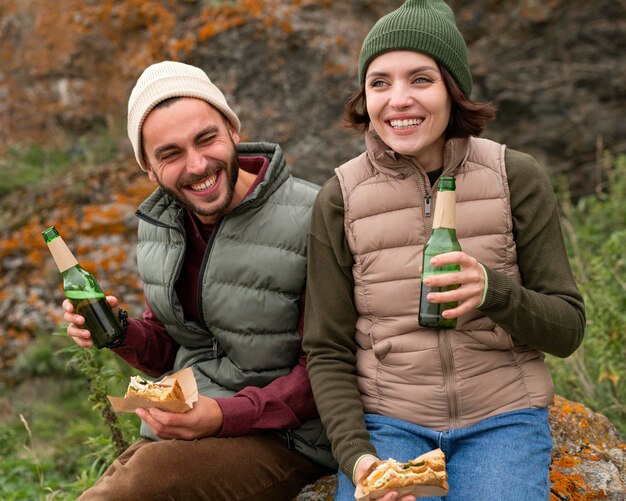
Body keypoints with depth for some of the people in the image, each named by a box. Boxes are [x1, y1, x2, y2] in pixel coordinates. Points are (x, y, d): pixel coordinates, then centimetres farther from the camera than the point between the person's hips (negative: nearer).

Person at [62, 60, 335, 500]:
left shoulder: (311, 221, -16)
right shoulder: (159, 221, 5)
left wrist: (225, 416, -24)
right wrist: (121, 334, -6)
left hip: (276, 438, -6)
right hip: (178, 432, 6)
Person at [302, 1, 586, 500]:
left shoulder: (517, 178, -3)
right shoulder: (339, 200, -3)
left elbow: (568, 329, -1)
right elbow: (328, 352, 2)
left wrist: (494, 291, -22)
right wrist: (355, 456, -14)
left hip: (501, 419, 0)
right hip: (387, 421, 0)